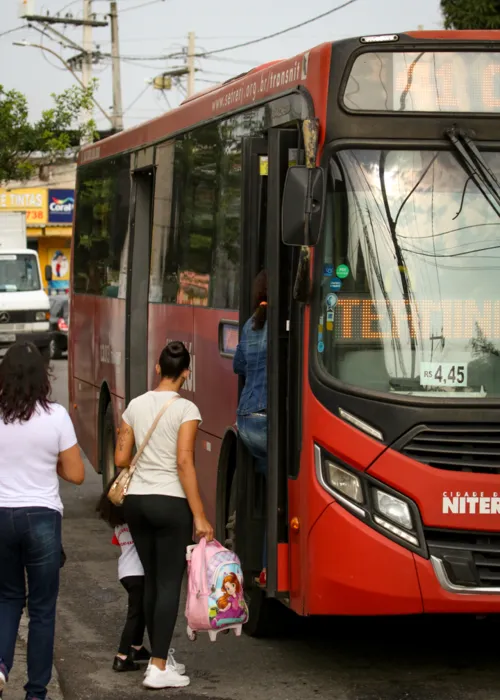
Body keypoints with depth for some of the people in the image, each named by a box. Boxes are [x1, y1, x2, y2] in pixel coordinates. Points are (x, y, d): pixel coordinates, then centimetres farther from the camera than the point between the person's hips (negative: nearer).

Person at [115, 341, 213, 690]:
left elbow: (121, 458, 8)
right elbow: (184, 463, -16)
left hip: (136, 501, 5)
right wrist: (200, 516, -14)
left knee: (151, 581, 15)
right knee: (169, 583, -1)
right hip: (170, 502, -5)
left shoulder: (136, 405, 6)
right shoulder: (185, 409, -9)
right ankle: (159, 668, -5)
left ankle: (161, 656, 23)